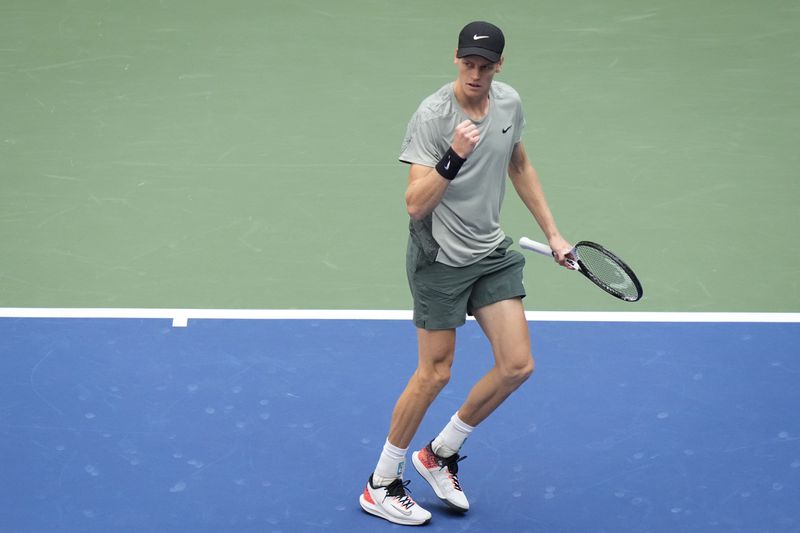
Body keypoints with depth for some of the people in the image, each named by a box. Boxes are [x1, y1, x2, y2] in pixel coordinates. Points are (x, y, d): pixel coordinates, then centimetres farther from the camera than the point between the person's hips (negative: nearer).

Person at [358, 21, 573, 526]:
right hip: (439, 257, -6)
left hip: (492, 252, 6)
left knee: (518, 365, 0)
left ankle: (440, 454, 21)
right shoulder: (432, 115, -20)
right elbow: (416, 204, -24)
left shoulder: (509, 102, 0)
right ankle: (381, 485, 15)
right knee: (435, 372, -1)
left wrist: (552, 232, 18)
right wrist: (453, 157, -38)